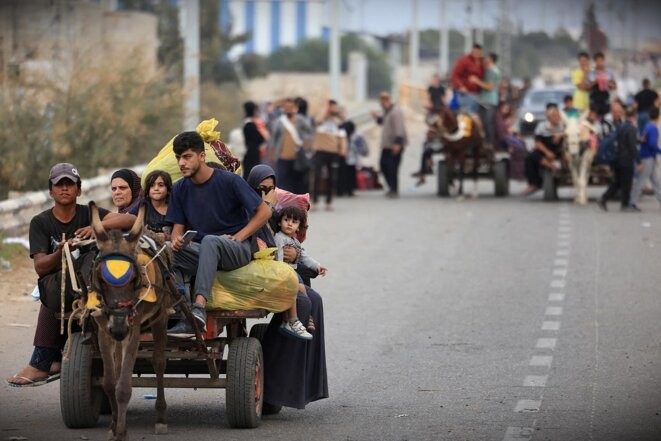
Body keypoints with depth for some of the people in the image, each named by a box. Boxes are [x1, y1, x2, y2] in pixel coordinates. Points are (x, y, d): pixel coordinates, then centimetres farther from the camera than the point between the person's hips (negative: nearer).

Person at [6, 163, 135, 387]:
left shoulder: (88, 214, 3)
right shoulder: (40, 223, 4)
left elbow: (130, 220, -12)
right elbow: (40, 267, -8)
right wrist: (60, 253, -29)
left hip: (88, 277, 0)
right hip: (54, 281, 0)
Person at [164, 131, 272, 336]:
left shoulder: (229, 181, -7)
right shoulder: (180, 189, 7)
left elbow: (264, 212, -5)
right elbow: (178, 226, 9)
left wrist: (237, 238, -12)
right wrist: (177, 240, -16)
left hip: (238, 250, -5)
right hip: (200, 252, 5)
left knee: (210, 241, -39)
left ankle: (199, 308, -55)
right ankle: (184, 318, -38)